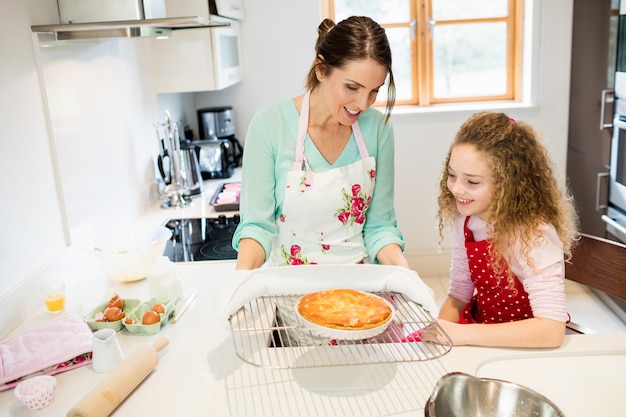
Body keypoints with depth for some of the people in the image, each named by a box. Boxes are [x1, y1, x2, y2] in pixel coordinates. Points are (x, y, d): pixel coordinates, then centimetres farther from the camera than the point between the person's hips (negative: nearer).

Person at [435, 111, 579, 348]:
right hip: (479, 327, 6)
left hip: (521, 345, -6)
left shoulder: (534, 234, -23)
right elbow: (459, 295, 4)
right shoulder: (464, 220, -5)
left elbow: (552, 330, -30)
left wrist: (460, 334, -31)